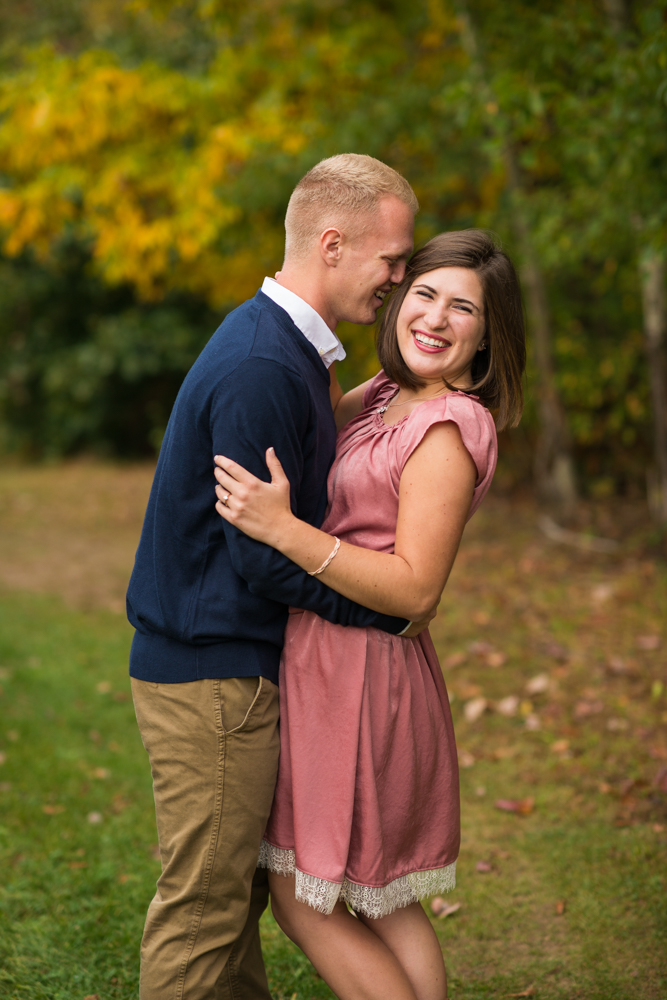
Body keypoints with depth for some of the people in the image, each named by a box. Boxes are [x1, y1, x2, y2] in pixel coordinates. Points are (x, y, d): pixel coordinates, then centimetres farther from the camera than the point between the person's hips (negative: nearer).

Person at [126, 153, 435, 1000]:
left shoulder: (281, 347, 11)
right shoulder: (261, 369, -23)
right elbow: (264, 556, -23)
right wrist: (392, 613, -11)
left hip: (227, 666, 10)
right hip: (213, 677, -10)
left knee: (237, 889, 21)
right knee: (203, 905, 2)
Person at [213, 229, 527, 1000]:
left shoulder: (448, 430, -20)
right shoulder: (389, 395, 8)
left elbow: (414, 589, -24)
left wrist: (284, 531, -30)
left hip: (358, 676, -9)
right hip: (343, 667, 9)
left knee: (303, 898, 4)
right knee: (380, 897, 18)